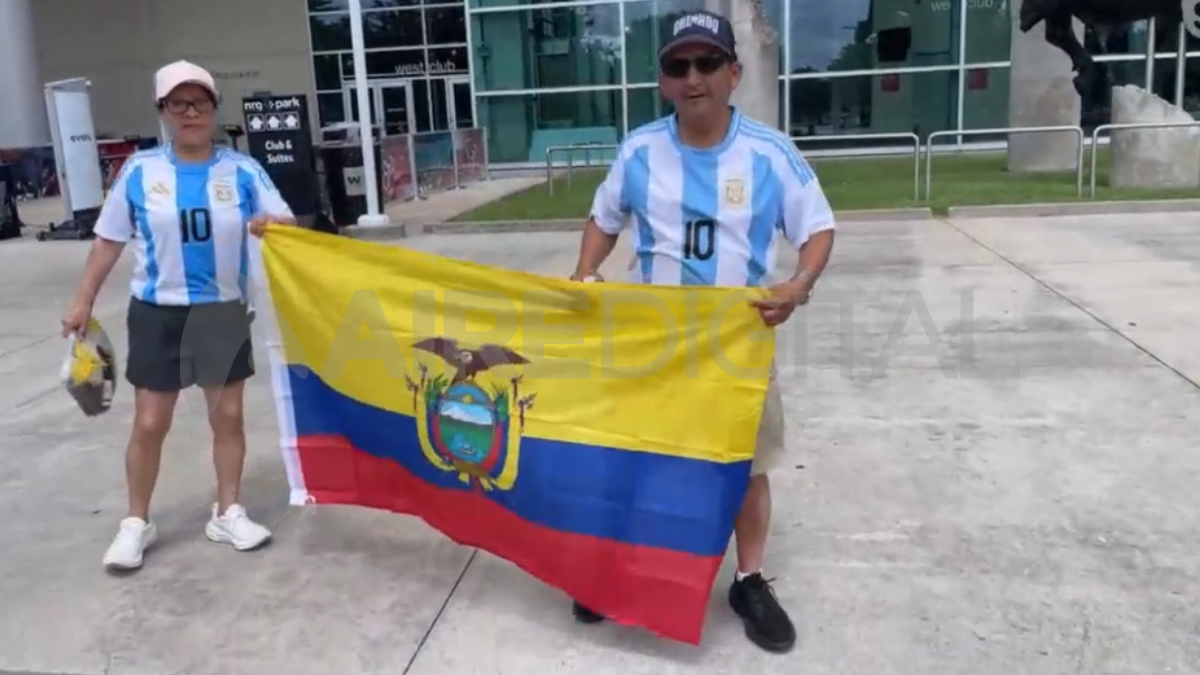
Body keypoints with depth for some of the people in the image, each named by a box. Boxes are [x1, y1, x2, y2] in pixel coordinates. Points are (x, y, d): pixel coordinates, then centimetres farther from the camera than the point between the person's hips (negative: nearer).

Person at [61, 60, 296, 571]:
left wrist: (273, 225, -27)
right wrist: (83, 301, 3)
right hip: (158, 313, -1)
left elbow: (289, 226, -4)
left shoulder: (242, 170, -3)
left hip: (225, 313, 1)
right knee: (149, 424, 4)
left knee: (227, 416, 10)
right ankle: (136, 523, 22)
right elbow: (109, 240, 4)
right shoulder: (139, 171, -3)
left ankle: (228, 514, 26)